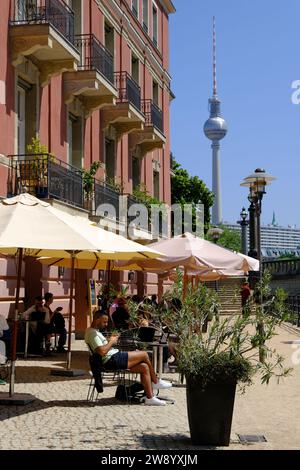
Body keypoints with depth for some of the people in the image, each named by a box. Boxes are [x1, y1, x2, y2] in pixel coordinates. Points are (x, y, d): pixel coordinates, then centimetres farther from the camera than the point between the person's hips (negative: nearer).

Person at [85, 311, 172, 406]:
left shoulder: (95, 331, 20)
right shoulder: (92, 333, -14)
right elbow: (102, 351, -26)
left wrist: (110, 340, 10)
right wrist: (111, 342, -11)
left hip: (114, 359, 11)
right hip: (112, 360, -11)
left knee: (144, 367, 0)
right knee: (144, 355, -8)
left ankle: (150, 397, -2)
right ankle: (156, 382, 10)